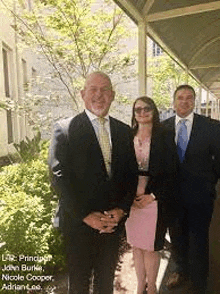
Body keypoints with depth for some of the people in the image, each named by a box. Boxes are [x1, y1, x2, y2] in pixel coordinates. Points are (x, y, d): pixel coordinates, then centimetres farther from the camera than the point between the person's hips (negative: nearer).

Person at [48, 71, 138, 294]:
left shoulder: (124, 131, 5)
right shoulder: (65, 130, -8)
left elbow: (132, 173, 6)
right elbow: (59, 178, -13)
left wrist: (121, 209, -7)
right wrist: (86, 215, -16)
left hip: (113, 222, 4)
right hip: (79, 223, -3)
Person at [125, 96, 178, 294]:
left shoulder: (163, 137, -2)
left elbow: (171, 171, -4)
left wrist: (153, 195, -10)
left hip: (156, 200, -2)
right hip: (132, 200, 3)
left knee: (151, 246, 5)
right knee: (136, 244, 12)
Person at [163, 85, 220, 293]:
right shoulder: (163, 127, -1)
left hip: (199, 195, -2)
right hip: (173, 194, 2)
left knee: (198, 239, 11)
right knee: (177, 237, 19)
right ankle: (182, 270, 46)